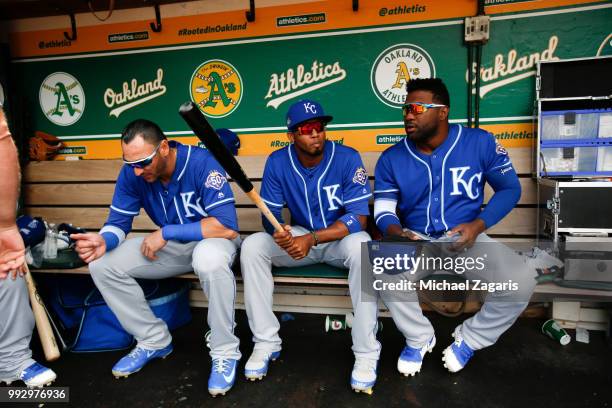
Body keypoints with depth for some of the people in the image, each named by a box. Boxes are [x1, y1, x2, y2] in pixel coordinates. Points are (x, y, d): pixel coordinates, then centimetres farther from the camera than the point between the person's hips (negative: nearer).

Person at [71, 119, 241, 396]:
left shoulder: (202, 163, -26)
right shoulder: (131, 173, -10)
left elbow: (227, 226, -32)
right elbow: (118, 222, -3)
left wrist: (166, 232, -30)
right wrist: (104, 241, -27)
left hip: (211, 240, -5)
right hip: (170, 246, 6)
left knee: (210, 259, -41)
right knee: (102, 264, -8)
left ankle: (225, 352, -18)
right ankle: (154, 340, 8)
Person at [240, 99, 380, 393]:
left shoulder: (347, 158, -16)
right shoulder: (277, 162, -8)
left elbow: (358, 217, -21)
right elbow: (270, 212, -5)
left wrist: (312, 239, -32)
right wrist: (279, 233, -31)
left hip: (340, 238, -2)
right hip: (298, 238, 3)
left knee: (361, 246, -36)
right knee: (251, 247, -20)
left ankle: (366, 352, -22)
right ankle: (266, 342, -8)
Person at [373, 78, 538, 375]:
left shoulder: (480, 142, -4)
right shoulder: (391, 158, -1)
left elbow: (510, 188, 3)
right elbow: (383, 209, -2)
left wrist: (478, 225, -13)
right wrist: (396, 232, -27)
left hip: (467, 239, 0)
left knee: (521, 280, -26)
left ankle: (470, 338, 6)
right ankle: (419, 338, 1)